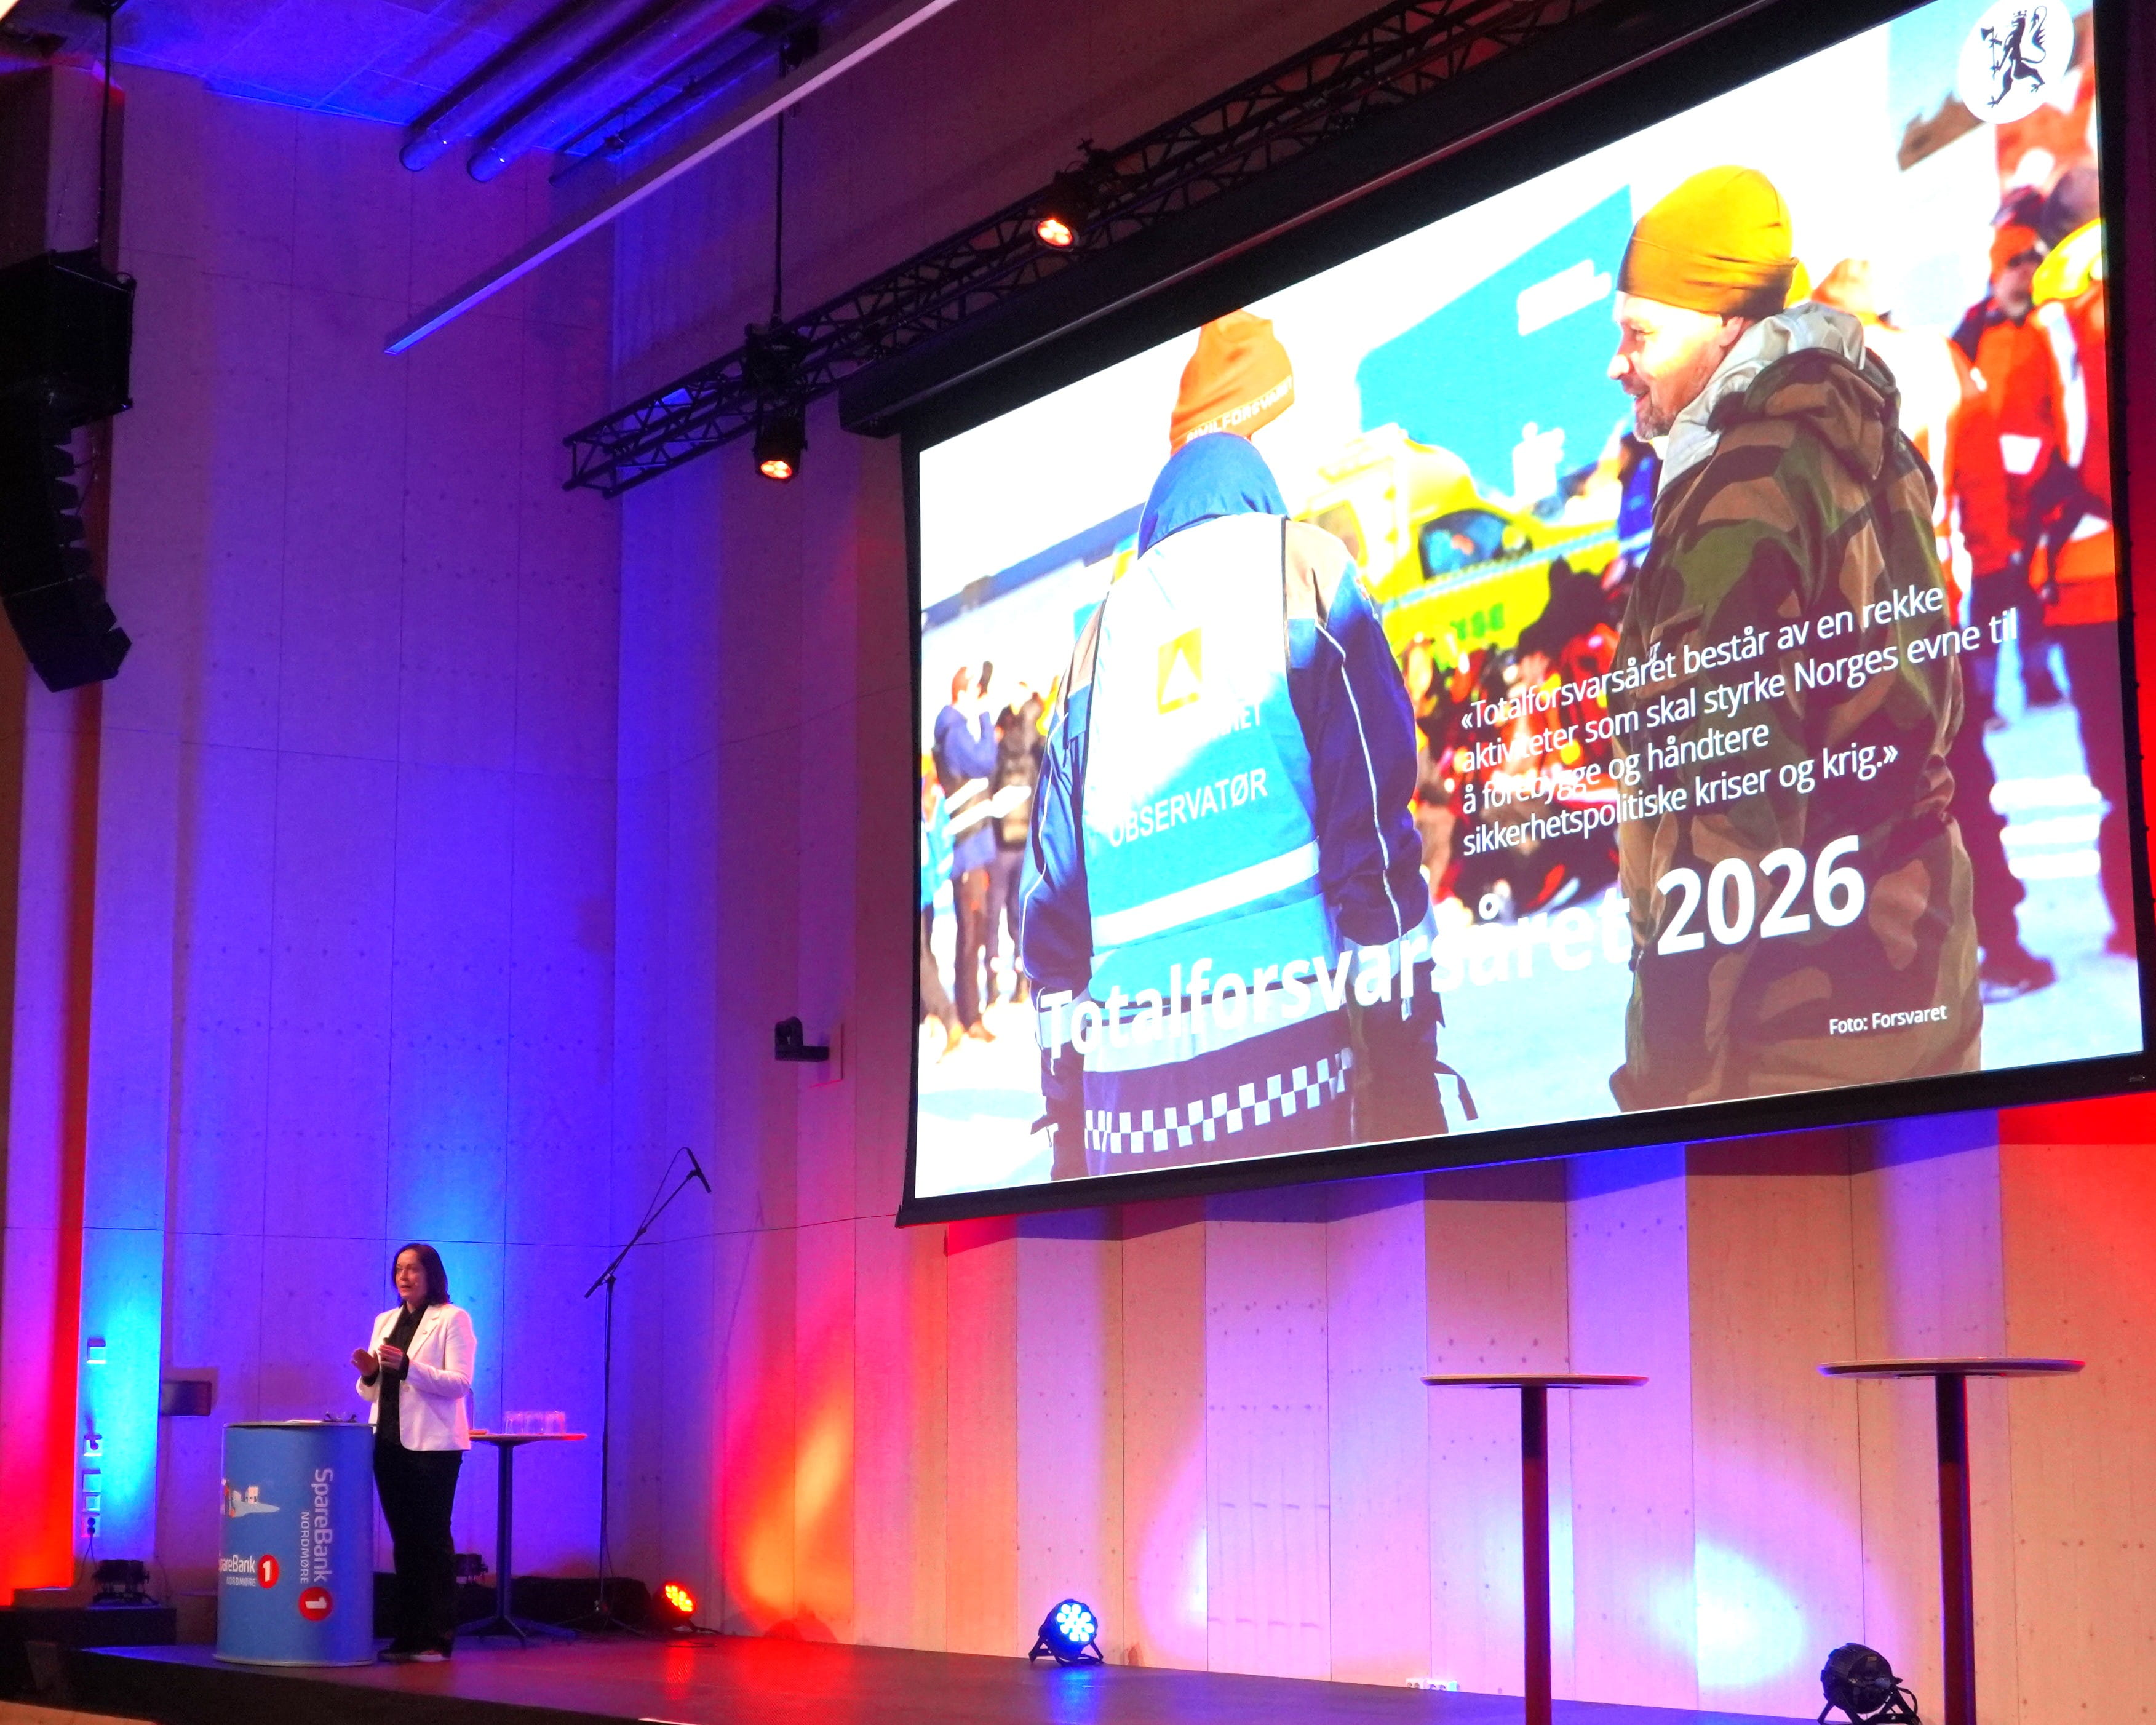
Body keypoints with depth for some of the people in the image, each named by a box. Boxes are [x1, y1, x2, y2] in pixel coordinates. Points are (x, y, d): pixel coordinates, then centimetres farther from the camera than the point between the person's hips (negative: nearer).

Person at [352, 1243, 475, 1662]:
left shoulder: (452, 1319, -2)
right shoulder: (385, 1321, 17)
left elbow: (460, 1383, -13)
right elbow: (373, 1393, 19)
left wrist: (408, 1367, -23)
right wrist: (369, 1374, -4)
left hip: (432, 1445, -6)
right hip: (389, 1441, 6)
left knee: (432, 1539, -4)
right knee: (404, 1540, 8)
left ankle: (437, 1638, -1)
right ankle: (407, 1636, 12)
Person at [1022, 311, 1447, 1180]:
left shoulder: (1102, 629, 19)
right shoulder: (1304, 565, 6)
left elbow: (1054, 871, 16)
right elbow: (1369, 793, -5)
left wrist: (1062, 1059, 18)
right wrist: (1394, 1005, -6)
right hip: (1288, 1015, -4)